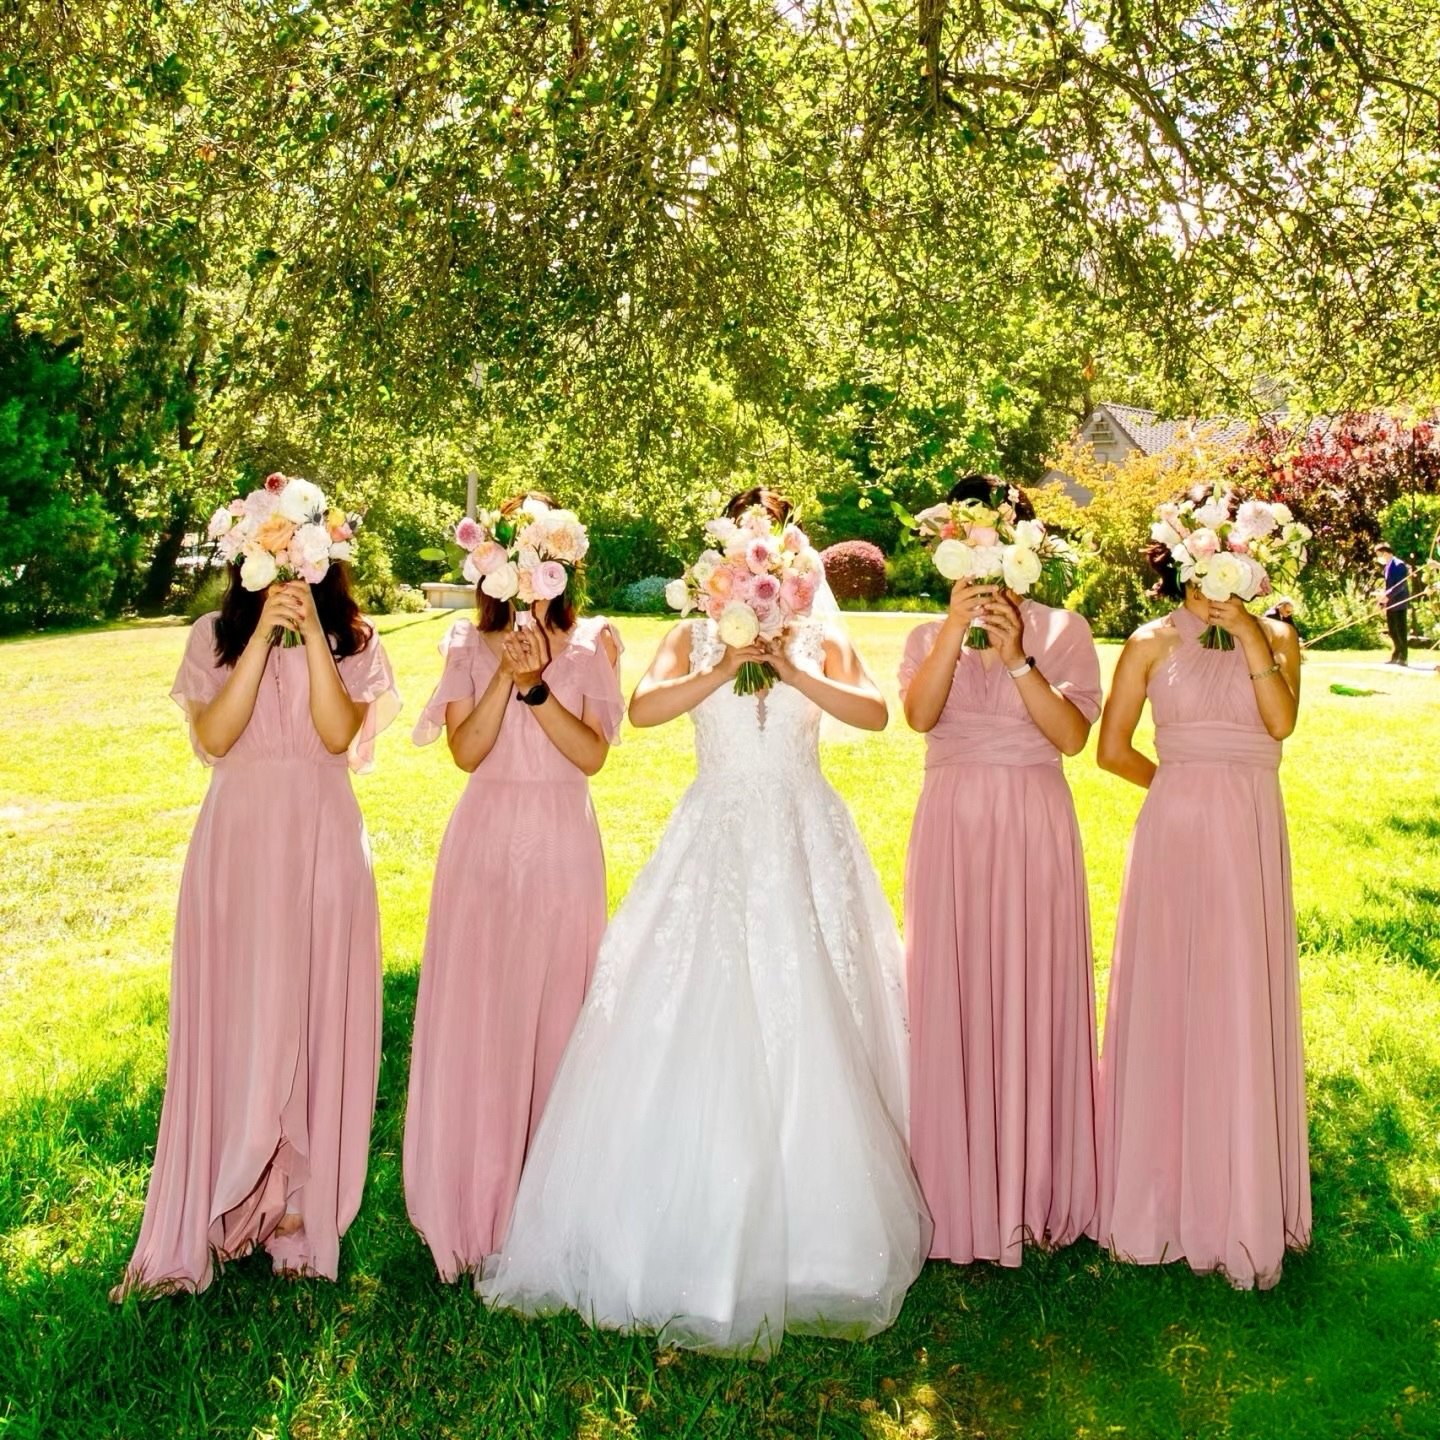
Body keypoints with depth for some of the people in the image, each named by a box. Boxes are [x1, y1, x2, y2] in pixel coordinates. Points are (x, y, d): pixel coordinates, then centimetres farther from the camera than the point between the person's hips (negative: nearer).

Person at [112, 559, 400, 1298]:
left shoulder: (352, 639, 4)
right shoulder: (214, 635, 5)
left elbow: (340, 734, -11)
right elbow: (212, 737, -9)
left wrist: (311, 633, -16)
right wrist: (262, 635, -14)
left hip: (322, 845, 0)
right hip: (238, 843, 0)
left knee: (315, 1017, 3)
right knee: (231, 1019, 2)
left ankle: (301, 1204, 15)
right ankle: (209, 1217, 12)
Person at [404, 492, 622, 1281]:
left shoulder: (594, 644, 3)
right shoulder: (469, 644, 5)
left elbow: (592, 753, -8)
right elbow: (466, 750, -7)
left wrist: (536, 685, -18)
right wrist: (508, 674, -17)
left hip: (563, 845, 0)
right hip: (485, 840, 0)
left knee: (554, 1014, 5)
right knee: (474, 1015, 1)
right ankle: (472, 1205, 15)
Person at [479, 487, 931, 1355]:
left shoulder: (822, 641, 8)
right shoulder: (694, 639, 7)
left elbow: (875, 712, -9)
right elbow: (644, 708, -10)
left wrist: (796, 674, -18)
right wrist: (722, 671, -19)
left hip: (805, 841, 0)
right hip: (716, 839, 0)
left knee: (809, 1029, -1)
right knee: (695, 1030, -3)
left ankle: (812, 1236, 13)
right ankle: (694, 1235, 9)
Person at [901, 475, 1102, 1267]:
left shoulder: (1062, 629, 5)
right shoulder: (929, 635, 9)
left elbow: (1073, 734, -8)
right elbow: (919, 714, -11)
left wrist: (1017, 657, -18)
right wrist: (957, 628, -19)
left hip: (1035, 827, -1)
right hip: (951, 828, 1)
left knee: (1033, 999, 2)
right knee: (951, 1004, 1)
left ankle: (1035, 1195, 16)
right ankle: (957, 1195, 13)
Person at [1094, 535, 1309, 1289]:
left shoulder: (1277, 638, 8)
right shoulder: (1152, 643, 4)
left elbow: (1281, 722, -9)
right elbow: (1112, 749, 2)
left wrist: (1253, 641, -12)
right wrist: (1180, 782, 9)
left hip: (1252, 836, 1)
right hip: (1174, 832, -1)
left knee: (1242, 1006, 3)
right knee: (1168, 1001, 4)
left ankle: (1241, 1198, 15)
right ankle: (1162, 1191, 17)